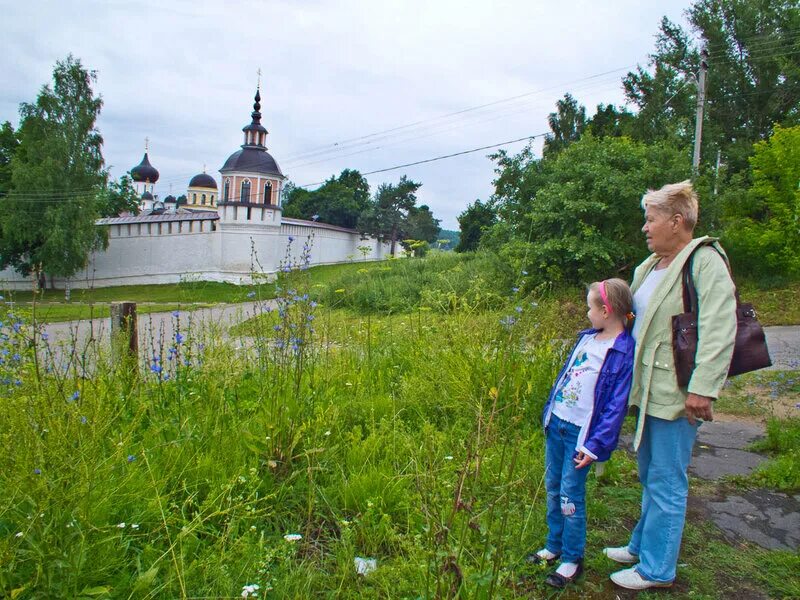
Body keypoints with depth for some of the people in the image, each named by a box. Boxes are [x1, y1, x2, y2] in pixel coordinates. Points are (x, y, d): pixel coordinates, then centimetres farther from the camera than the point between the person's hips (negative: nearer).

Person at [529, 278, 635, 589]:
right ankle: (554, 546, 33)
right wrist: (548, 412, 17)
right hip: (556, 423, 7)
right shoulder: (587, 338, 7)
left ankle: (572, 560, 20)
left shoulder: (624, 351, -16)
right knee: (553, 488, 16)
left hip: (581, 433, -7)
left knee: (570, 496, 1)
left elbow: (617, 405, -16)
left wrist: (594, 445, -17)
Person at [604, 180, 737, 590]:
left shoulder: (704, 262, -15)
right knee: (650, 476, 22)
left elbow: (718, 330, -23)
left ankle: (656, 569, 18)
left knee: (666, 482, 3)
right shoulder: (650, 265, 13)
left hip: (676, 394, -9)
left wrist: (702, 388, -27)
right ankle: (642, 545, 38)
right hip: (650, 389, 9)